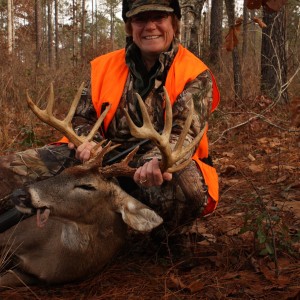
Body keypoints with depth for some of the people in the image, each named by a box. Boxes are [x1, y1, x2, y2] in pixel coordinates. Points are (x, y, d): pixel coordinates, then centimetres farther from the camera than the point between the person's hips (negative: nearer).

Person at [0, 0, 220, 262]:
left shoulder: (195, 74, -6)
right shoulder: (105, 66, 7)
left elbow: (184, 131, -19)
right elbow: (83, 118, 11)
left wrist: (158, 162, -42)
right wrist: (87, 141, -15)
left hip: (166, 170, -3)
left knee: (188, 184, -41)